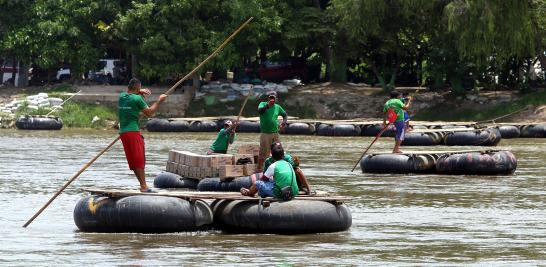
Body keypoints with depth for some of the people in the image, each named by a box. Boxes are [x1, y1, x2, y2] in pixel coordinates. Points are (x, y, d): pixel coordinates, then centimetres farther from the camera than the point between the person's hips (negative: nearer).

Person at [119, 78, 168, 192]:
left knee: (133, 160, 8)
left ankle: (142, 184, 11)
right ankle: (144, 186, -11)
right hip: (133, 131, -7)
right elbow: (149, 113, -1)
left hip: (123, 131, 7)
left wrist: (140, 93, 20)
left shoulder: (122, 96, 11)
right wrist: (159, 101, 7)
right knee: (139, 159, -7)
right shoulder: (137, 99, -9)